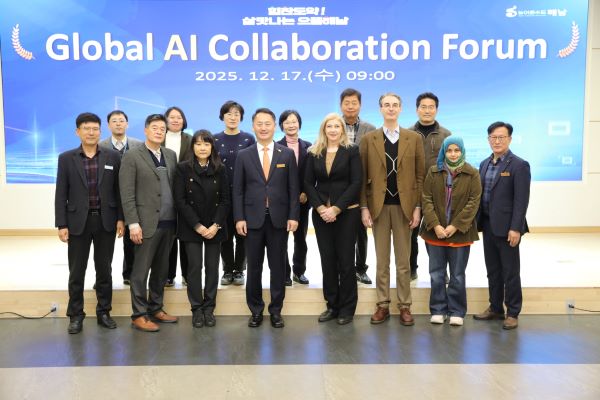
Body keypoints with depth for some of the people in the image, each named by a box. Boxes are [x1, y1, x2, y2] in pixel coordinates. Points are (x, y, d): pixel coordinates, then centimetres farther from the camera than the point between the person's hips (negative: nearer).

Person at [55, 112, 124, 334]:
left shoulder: (112, 156, 2)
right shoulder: (66, 158, 1)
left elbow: (119, 190, 4)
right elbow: (61, 194, -1)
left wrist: (120, 218, -2)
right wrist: (61, 224, -5)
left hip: (105, 221, 1)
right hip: (78, 221, 0)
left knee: (104, 269, 9)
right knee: (76, 272, 6)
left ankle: (104, 312, 21)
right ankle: (75, 316, 18)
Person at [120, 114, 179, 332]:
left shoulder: (171, 155, 12)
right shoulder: (132, 156, -4)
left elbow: (176, 187, 12)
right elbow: (127, 194, -9)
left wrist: (177, 218, 6)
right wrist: (133, 223, -15)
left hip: (168, 222, 6)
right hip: (147, 222, -5)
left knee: (161, 269, 13)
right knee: (141, 271, 1)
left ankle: (156, 308, 26)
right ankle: (139, 315, 11)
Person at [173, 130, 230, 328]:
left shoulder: (220, 169, 4)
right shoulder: (183, 168, -2)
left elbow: (225, 200, 2)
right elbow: (180, 200, -6)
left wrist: (216, 225, -10)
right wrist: (197, 225, -12)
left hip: (214, 227, 2)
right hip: (191, 228, -2)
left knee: (212, 267, 4)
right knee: (194, 267, -1)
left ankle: (209, 308, 14)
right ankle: (197, 310, 8)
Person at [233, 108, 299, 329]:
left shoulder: (287, 154, 5)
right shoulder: (244, 155, 5)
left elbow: (293, 188, 3)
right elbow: (238, 190, 3)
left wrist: (293, 216, -5)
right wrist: (239, 218, -5)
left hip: (279, 218, 0)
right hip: (253, 218, 0)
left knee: (278, 266, 6)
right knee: (254, 266, 7)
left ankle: (276, 310, 19)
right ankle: (256, 310, 20)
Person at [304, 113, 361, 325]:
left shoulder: (352, 151, -1)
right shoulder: (314, 153, 7)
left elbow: (356, 183, -7)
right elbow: (308, 183, 5)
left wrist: (336, 209, -13)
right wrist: (320, 208, -8)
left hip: (346, 212, -3)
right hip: (321, 213, 3)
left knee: (345, 260, 2)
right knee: (327, 260, 7)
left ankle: (347, 308, 14)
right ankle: (332, 305, 18)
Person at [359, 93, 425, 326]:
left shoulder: (414, 138, 4)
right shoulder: (368, 139, 4)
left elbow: (420, 175, 3)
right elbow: (363, 176, 2)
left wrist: (417, 207, -3)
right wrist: (364, 207, -4)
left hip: (404, 205, 0)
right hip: (379, 206, 0)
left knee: (403, 261, 7)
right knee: (381, 261, 8)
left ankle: (404, 306, 18)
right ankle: (382, 305, 18)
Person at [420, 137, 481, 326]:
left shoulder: (472, 174, 0)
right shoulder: (433, 172, 5)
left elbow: (473, 202, -6)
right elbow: (426, 199, -1)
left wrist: (455, 226, -14)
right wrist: (435, 225, -12)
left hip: (460, 233, -1)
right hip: (435, 232, 2)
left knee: (457, 275, 7)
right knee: (436, 274, 7)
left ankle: (457, 312, 19)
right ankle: (438, 310, 19)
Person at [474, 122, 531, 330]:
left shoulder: (519, 165, -9)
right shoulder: (485, 164, 11)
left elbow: (521, 200, -14)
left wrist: (515, 228, -19)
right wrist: (478, 222, 7)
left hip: (506, 227, -6)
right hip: (488, 225, 6)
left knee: (510, 272, 4)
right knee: (493, 271, 14)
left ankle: (512, 313, 15)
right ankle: (495, 308, 26)